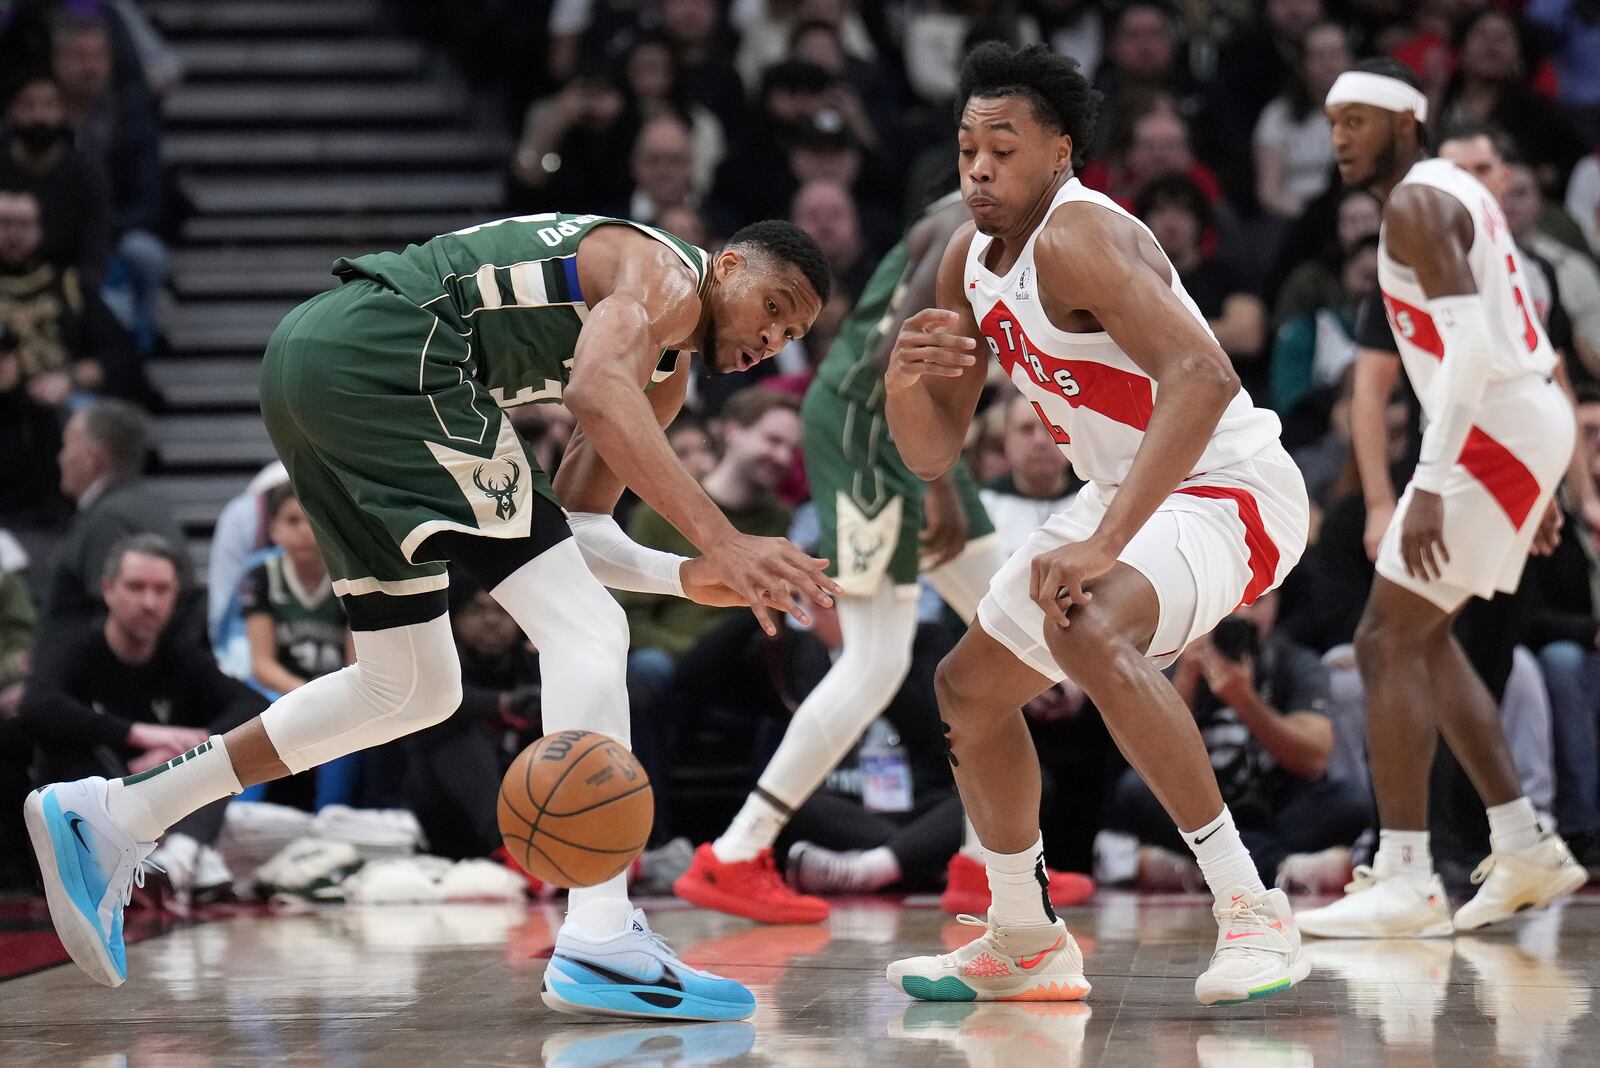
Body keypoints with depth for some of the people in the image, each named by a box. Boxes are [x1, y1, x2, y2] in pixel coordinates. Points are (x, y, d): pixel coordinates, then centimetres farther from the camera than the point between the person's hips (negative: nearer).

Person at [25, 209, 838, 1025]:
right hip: (381, 348, -11)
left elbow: (570, 528, 24)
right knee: (586, 632, -12)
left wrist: (687, 577, 8)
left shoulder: (667, 369, 26)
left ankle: (113, 817, 22)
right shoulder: (668, 277, -3)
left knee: (413, 690, 21)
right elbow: (597, 392, -25)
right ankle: (600, 945, -20)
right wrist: (721, 540, -31)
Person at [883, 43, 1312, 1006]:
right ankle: (1027, 946, 32)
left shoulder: (1078, 237, -24)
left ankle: (1253, 913, -32)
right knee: (971, 691, 15)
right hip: (1128, 496, 10)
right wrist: (903, 381, -15)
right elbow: (933, 455, 9)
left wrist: (1103, 544, -45)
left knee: (1090, 632, -37)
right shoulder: (969, 262, 4)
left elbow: (1203, 378, -39)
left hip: (1228, 489, -10)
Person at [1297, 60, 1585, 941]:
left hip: (1495, 428, -10)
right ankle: (1525, 850, 17)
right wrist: (1536, 487, 24)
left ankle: (1404, 881, -13)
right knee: (1426, 637, 18)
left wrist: (1431, 487, -27)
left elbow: (1469, 345, -23)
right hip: (1528, 423, 10)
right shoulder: (1455, 193, 19)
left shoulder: (1417, 202, -12)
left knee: (1388, 640, -10)